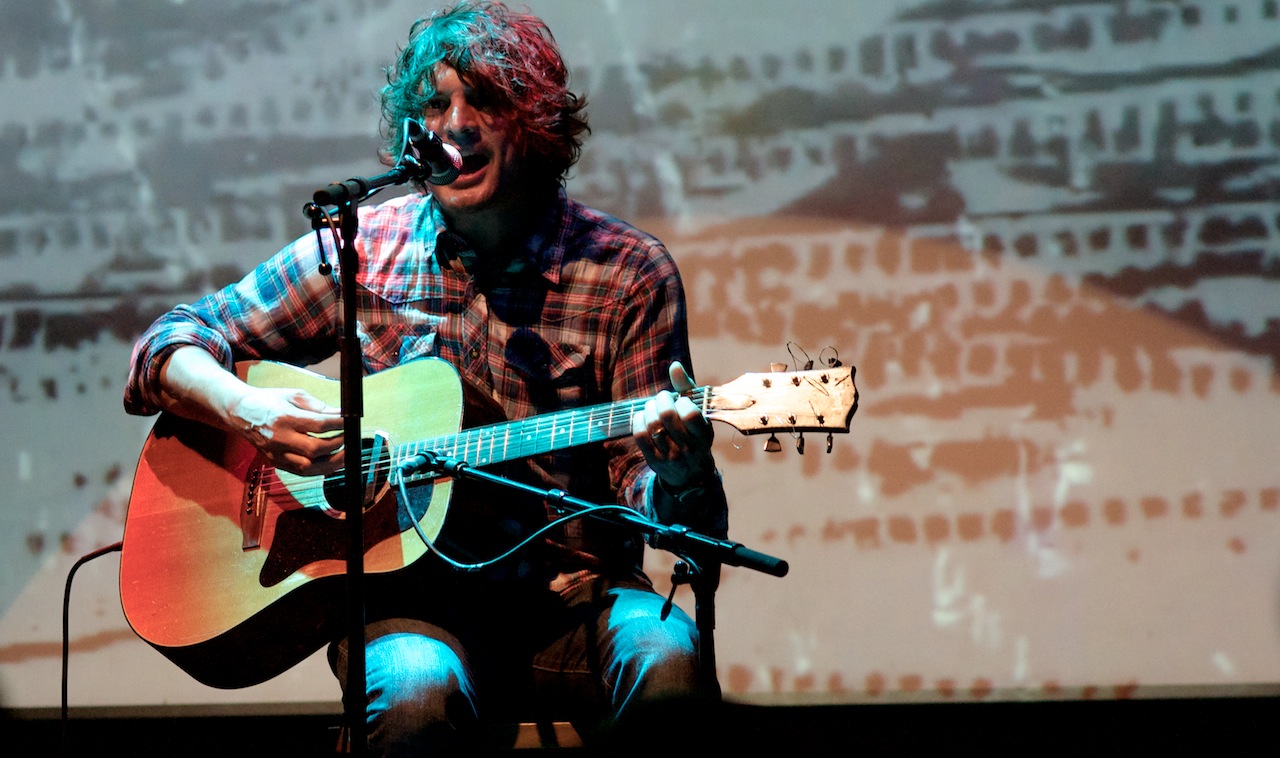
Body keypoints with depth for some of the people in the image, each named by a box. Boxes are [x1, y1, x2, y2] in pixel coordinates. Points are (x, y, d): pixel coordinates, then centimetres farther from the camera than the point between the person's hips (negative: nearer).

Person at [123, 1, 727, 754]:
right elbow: (169, 346, 9)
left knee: (667, 662, -32)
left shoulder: (628, 272, 1)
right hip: (414, 596, 0)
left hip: (575, 598, 1)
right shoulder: (362, 249, 5)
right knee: (414, 693, -35)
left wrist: (678, 475, -26)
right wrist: (247, 410, -13)